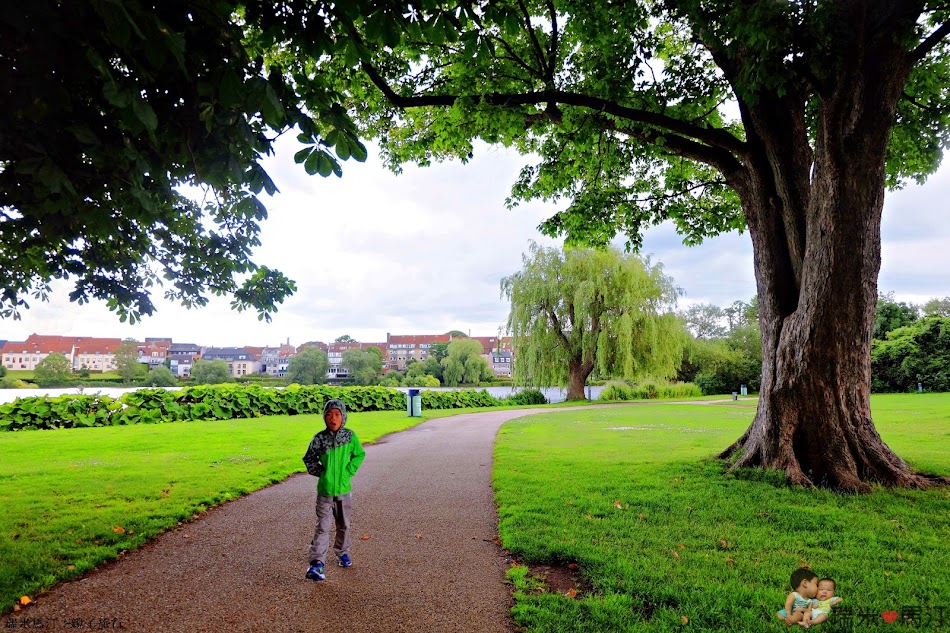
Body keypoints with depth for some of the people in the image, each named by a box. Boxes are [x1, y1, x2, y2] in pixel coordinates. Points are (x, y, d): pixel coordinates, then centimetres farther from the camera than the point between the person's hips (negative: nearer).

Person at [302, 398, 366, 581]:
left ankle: (342, 553, 37)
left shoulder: (349, 436, -6)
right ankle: (317, 563, -5)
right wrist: (320, 472, -6)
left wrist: (348, 471, -5)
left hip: (344, 489, 2)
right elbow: (309, 459, 4)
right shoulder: (319, 438, -8)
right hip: (324, 491, -2)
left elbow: (359, 454, 5)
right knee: (322, 527, -6)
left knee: (344, 525, 17)